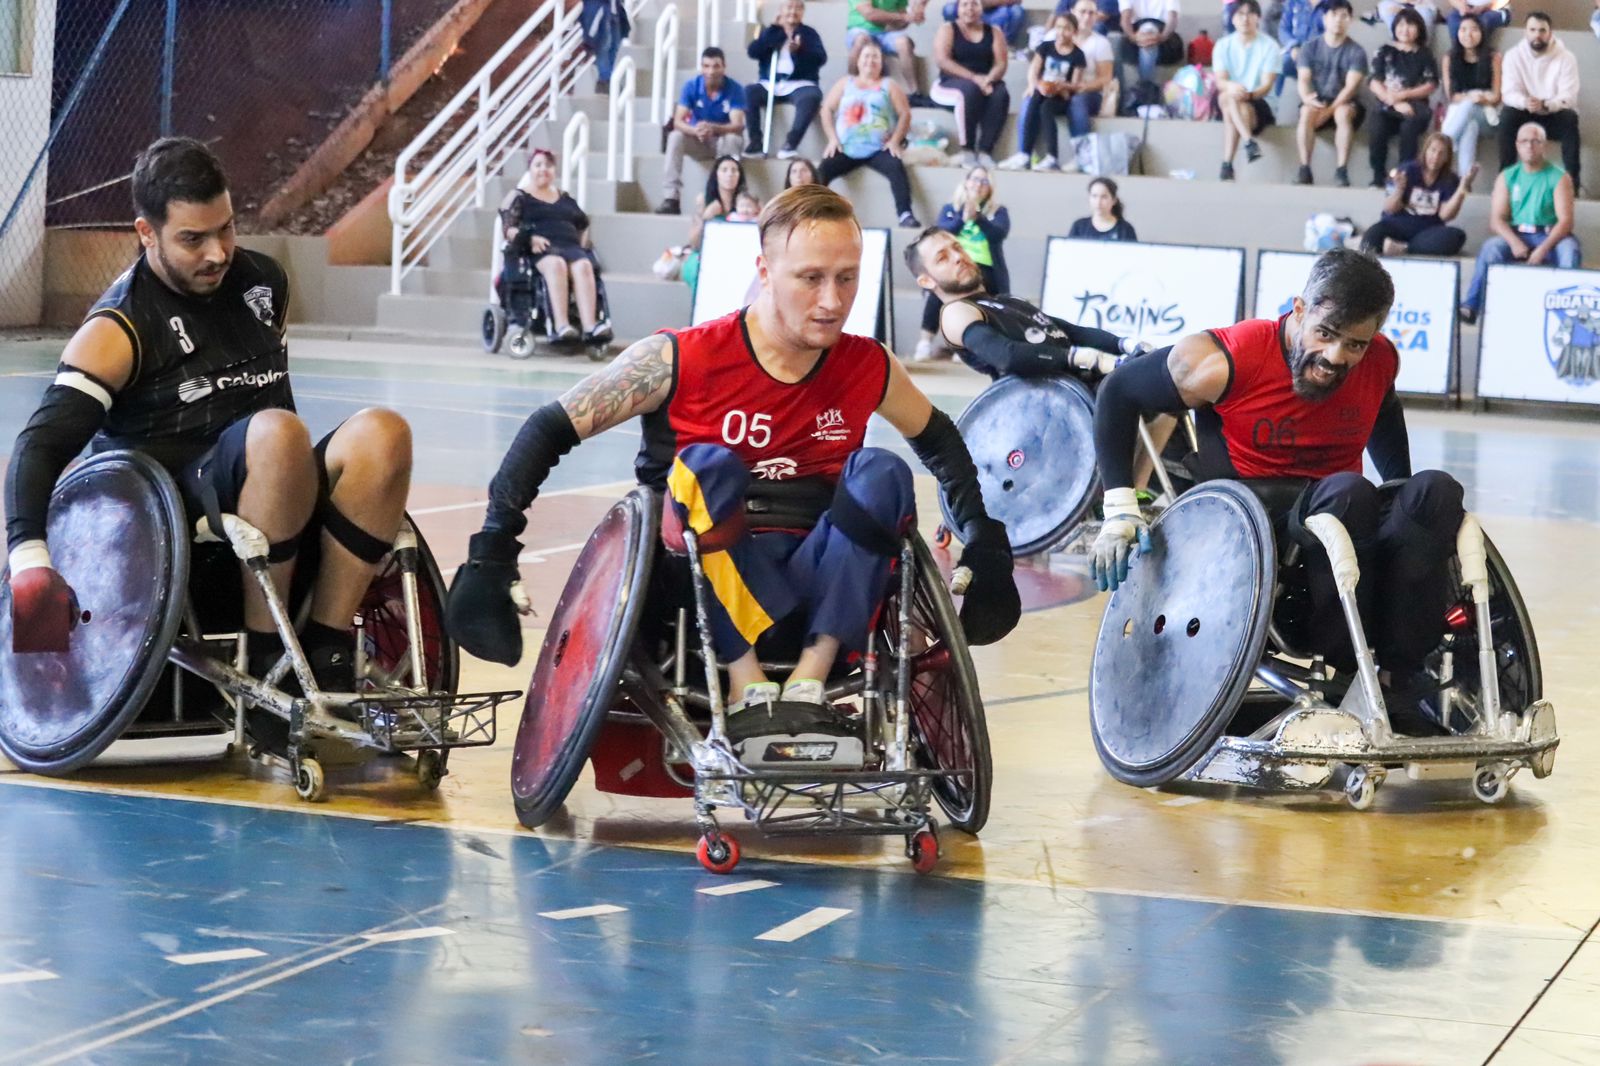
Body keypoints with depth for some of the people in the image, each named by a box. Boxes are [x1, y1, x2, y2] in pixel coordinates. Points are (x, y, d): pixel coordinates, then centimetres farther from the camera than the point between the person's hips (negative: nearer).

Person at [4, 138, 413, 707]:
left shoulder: (264, 281, 14)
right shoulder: (117, 331, -5)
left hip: (277, 502, 6)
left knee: (381, 432, -23)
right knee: (276, 432, -36)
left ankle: (328, 657, -21)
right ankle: (265, 658, -26)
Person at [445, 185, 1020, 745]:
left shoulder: (869, 369, 2)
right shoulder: (682, 360, -9)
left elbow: (938, 439, 24)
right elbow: (550, 430, -5)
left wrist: (984, 539, 16)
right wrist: (492, 550, -13)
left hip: (814, 587, 3)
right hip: (713, 594, -3)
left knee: (882, 473, -21)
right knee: (708, 466, -30)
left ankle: (810, 681, -24)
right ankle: (747, 688, -32)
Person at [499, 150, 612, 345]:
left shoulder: (565, 199, 30)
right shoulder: (519, 197, 18)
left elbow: (583, 223, 31)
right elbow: (508, 228, 5)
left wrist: (583, 241, 8)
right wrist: (530, 239, -13)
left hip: (570, 246, 3)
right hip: (539, 250, -3)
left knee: (584, 265, -33)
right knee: (556, 264, -40)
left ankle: (590, 326, -51)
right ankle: (560, 325, -54)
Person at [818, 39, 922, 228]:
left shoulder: (888, 86, 15)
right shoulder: (845, 83, 18)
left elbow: (905, 114, 8)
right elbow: (827, 109, 13)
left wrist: (895, 141, -8)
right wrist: (832, 138, -2)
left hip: (878, 149, -1)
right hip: (846, 149, 1)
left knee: (896, 167, -32)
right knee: (822, 170, -26)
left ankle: (905, 214, -40)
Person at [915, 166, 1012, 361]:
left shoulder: (998, 211, 15)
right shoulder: (950, 209, 18)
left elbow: (999, 234, -8)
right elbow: (941, 232, -3)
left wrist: (977, 217, -24)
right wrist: (963, 219, -21)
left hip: (984, 270, -1)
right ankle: (926, 342, -34)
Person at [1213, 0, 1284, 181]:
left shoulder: (1269, 46, -5)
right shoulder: (1223, 45, 4)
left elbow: (1267, 85, -12)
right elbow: (1220, 81, -8)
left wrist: (1249, 94, -34)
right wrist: (1231, 86, -34)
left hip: (1258, 103, -3)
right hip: (1225, 100, 3)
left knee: (1230, 111, -34)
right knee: (1229, 96, -33)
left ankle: (1227, 165, -41)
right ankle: (1249, 142, -46)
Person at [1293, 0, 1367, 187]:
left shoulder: (1356, 52, -5)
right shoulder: (1310, 47, 2)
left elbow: (1351, 86, -14)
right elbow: (1303, 79, -5)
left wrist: (1329, 110, -26)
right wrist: (1307, 98, -29)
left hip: (1344, 102, -1)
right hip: (1317, 101, 1)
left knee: (1343, 113, -37)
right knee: (1307, 112, -33)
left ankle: (1341, 170, -35)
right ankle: (1304, 169, -33)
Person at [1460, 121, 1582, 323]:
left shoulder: (1559, 178, 1)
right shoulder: (1507, 177, 8)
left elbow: (1565, 221, -8)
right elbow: (1496, 220, 1)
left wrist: (1543, 249, -24)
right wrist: (1514, 243, -20)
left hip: (1549, 237, -1)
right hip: (1515, 235, 1)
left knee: (1570, 250, -33)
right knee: (1491, 248, -29)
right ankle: (1471, 307, -34)